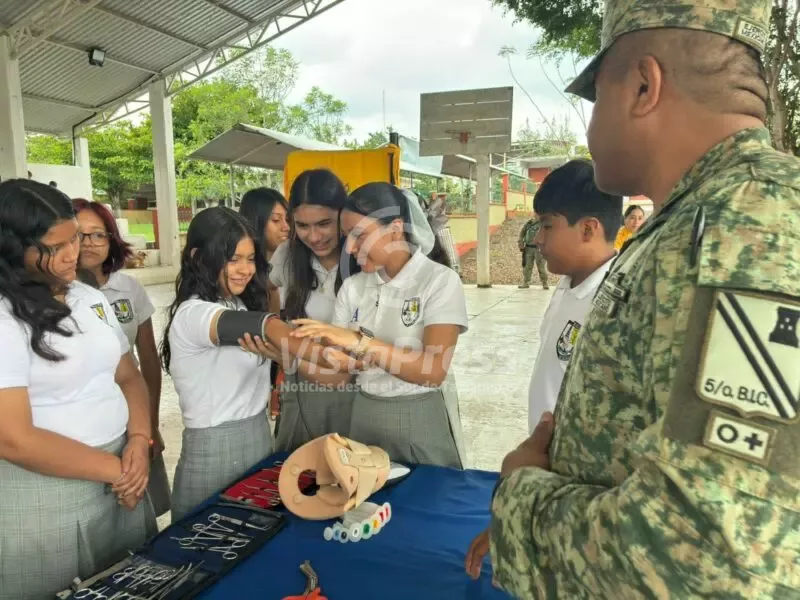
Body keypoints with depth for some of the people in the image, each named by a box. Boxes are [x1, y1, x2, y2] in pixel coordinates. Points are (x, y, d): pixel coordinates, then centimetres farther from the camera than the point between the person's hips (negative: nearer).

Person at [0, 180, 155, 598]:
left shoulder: (91, 298, 5)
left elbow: (128, 376, 9)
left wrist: (139, 439, -9)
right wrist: (116, 470, -14)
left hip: (119, 484, 6)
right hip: (43, 501, -6)